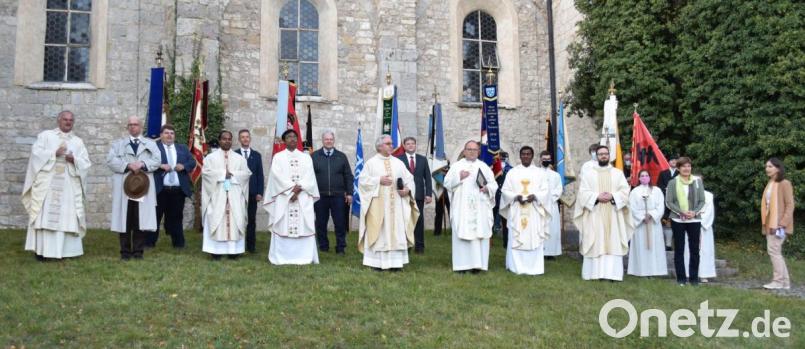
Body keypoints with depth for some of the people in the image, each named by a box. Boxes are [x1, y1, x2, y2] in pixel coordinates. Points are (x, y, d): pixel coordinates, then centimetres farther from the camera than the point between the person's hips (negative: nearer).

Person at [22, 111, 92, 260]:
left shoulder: (78, 142, 15)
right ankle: (41, 249, 0)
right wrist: (54, 153, -15)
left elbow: (86, 163, 6)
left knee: (67, 215, 0)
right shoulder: (45, 135, 9)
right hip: (47, 183, -2)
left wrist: (74, 160, -12)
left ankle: (64, 249, 4)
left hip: (69, 186, 2)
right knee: (45, 215, -4)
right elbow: (36, 153, -4)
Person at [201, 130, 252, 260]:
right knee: (216, 220, -4)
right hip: (217, 195, -1)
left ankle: (233, 249, -1)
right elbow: (206, 172, -7)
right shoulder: (211, 157, 7)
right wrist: (223, 174, -12)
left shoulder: (239, 158, 13)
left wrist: (232, 174, -12)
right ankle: (216, 249, -2)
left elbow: (247, 173, 2)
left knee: (235, 221, -3)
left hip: (235, 195, 2)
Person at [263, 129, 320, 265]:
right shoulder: (278, 157, 9)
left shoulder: (306, 157, 14)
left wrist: (299, 189, -12)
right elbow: (278, 176, -4)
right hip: (283, 197, -1)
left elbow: (309, 177, 2)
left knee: (304, 227, -3)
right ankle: (282, 257, -3)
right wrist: (292, 188, -13)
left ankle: (305, 257, -1)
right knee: (283, 227, -5)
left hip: (303, 198, 1)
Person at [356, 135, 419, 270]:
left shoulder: (398, 163, 12)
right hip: (378, 205, -3)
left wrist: (407, 189, -10)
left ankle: (395, 262, 5)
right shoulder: (371, 162, 2)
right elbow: (363, 180, -5)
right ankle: (377, 262, 4)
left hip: (396, 205, 3)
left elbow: (409, 179, 9)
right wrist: (379, 180, -14)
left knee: (397, 232, 1)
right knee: (378, 232, -2)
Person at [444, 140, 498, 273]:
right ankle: (462, 264, -1)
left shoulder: (484, 167, 12)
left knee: (479, 234, -3)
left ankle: (477, 264, 0)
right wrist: (459, 177, -11)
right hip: (461, 208, -1)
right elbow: (447, 183, 2)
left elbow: (494, 185, 8)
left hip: (480, 209, 1)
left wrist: (487, 188, -12)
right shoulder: (456, 166, 9)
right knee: (461, 235, -4)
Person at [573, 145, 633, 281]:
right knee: (595, 243, -2)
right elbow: (583, 192, -1)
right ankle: (594, 272, 1)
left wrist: (612, 196, -16)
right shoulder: (588, 173, 7)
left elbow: (625, 191, 1)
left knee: (613, 243, -3)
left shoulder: (618, 173, 11)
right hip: (594, 216, -1)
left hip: (613, 215, 1)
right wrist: (597, 197, -17)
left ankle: (612, 273, -1)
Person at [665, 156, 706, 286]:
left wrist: (694, 212, -13)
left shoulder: (698, 181, 1)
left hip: (695, 220, 1)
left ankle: (694, 277, 15)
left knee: (694, 249, 4)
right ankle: (681, 277, 14)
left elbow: (702, 201, 3)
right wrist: (681, 212, -15)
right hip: (678, 220, -1)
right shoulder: (672, 183, -3)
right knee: (679, 249, 5)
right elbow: (668, 202, -3)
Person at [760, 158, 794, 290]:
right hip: (770, 223, 8)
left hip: (779, 224, -8)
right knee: (776, 251, 9)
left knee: (773, 250, -11)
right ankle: (784, 281, 14)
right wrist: (765, 224, 12)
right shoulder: (770, 184, 15)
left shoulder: (784, 184, -8)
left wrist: (782, 223, -19)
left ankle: (779, 281, -4)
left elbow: (790, 205, -12)